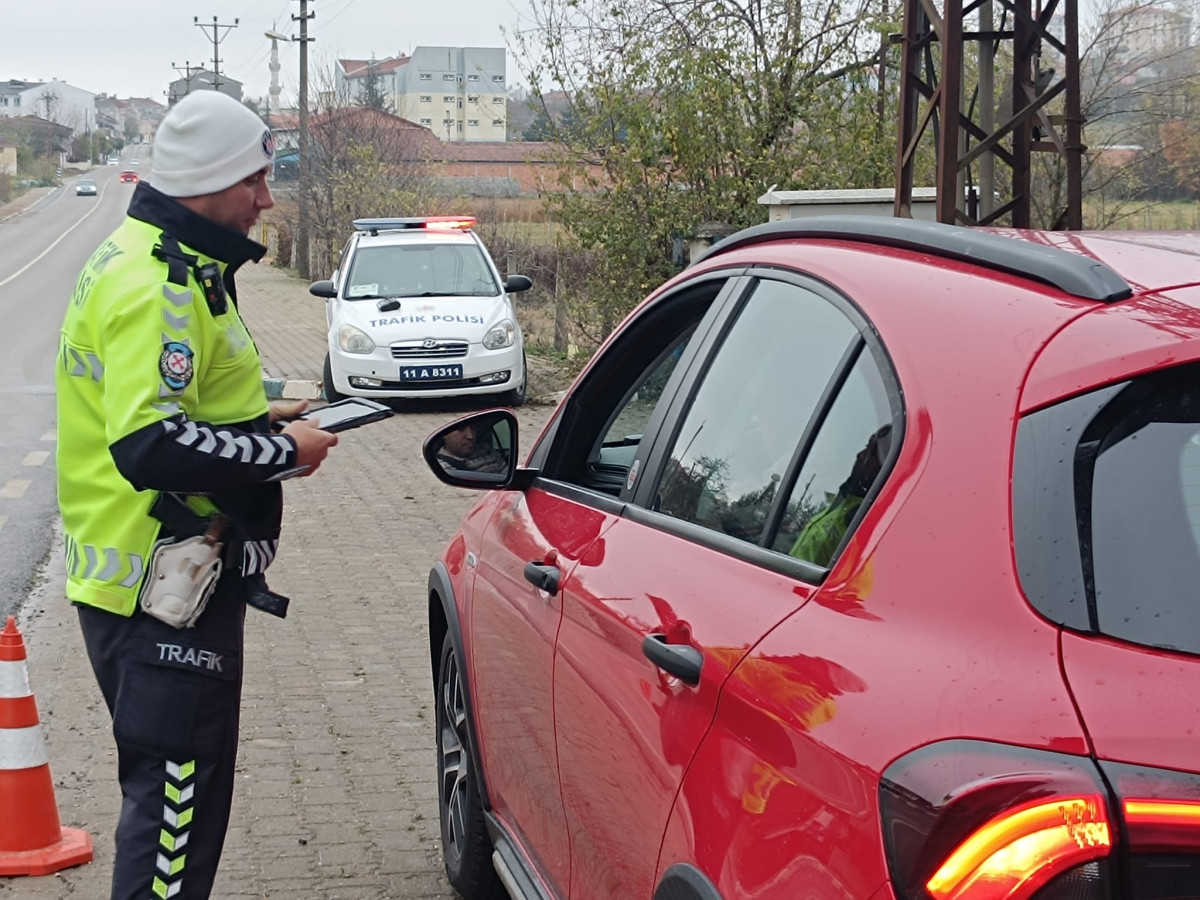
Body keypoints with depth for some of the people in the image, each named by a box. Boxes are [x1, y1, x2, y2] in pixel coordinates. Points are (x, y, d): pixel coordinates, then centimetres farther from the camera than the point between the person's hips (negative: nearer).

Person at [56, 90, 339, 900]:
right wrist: (283, 454, -19)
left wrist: (257, 420, 10)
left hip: (165, 582, 11)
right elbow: (150, 445, -29)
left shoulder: (171, 267, 14)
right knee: (174, 804, -4)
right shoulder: (158, 286, -20)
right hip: (164, 592, -11)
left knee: (177, 794, 21)